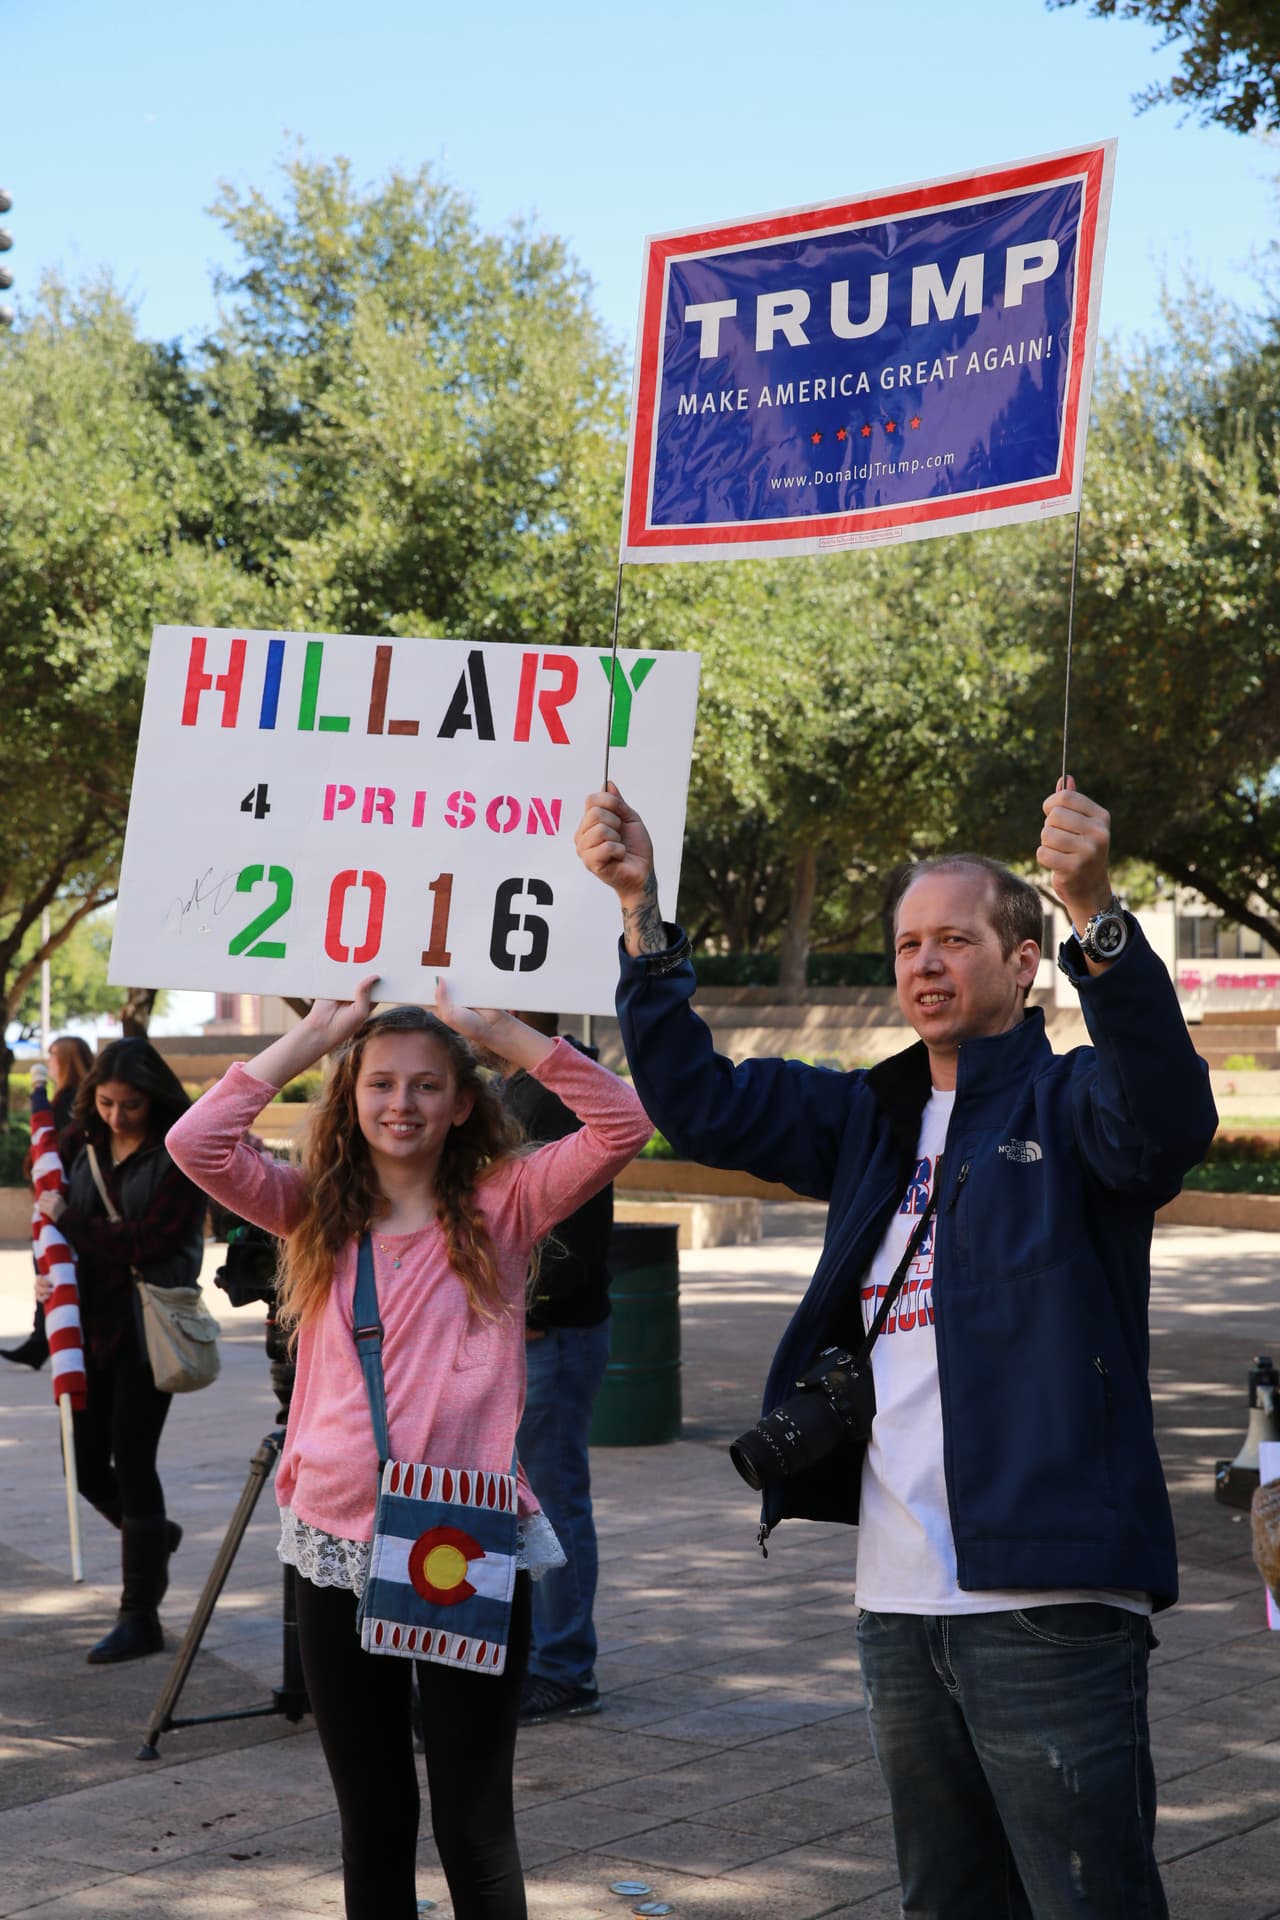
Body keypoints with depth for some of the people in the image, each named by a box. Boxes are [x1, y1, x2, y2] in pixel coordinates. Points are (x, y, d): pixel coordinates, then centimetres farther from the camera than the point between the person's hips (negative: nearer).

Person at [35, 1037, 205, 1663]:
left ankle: (140, 1617, 5)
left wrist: (66, 1221, -13)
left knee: (131, 1461, -5)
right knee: (87, 1464, 8)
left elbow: (148, 1240, -18)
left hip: (149, 1328, -6)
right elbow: (71, 1235, 17)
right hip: (93, 1323, 6)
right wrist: (53, 1274, -4)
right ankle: (153, 1536, 40)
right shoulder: (92, 1153, 10)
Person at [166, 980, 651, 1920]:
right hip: (339, 1549, 3)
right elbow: (196, 1143, -6)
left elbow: (623, 1125, -12)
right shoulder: (316, 1213, 8)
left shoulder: (501, 1206, 1)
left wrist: (498, 1030, -10)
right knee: (374, 1827, 14)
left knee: (475, 1829, 5)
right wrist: (310, 1037, -2)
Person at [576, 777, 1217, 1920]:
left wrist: (1097, 912, -40)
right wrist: (642, 910, 5)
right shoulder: (875, 1121, 16)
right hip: (900, 1602, 7)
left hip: (1049, 1600, -7)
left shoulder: (1070, 1104, -3)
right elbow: (699, 1103, 16)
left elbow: (1168, 1116, -25)